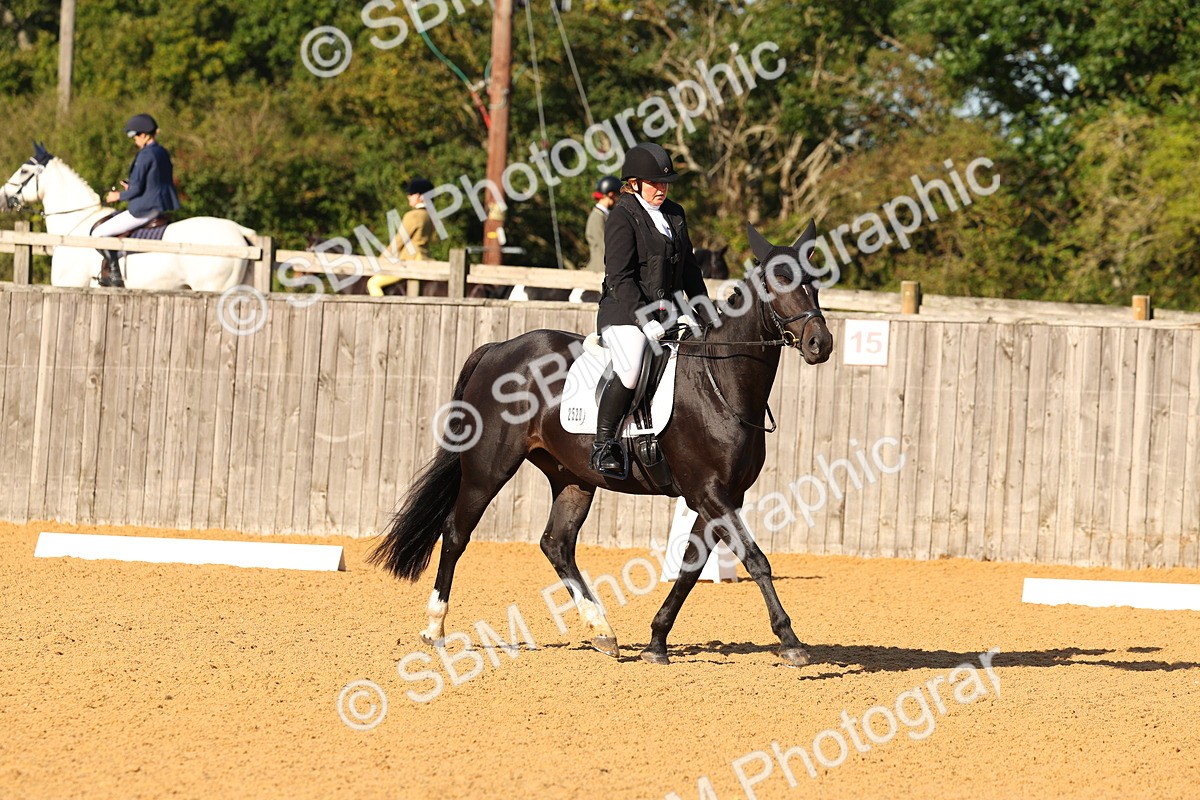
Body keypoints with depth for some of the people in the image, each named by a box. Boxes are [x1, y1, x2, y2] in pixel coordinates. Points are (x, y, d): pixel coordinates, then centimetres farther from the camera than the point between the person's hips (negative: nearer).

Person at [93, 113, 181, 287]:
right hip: (164, 207, 10)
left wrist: (119, 196, 0)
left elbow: (136, 188, -19)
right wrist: (131, 187, 21)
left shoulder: (145, 155, -17)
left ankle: (115, 275, -6)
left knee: (99, 233, -5)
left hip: (145, 209, -10)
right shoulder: (163, 153, 11)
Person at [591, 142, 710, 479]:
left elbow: (688, 268, 23)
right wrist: (645, 320, -23)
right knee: (631, 373, -29)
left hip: (668, 309, 8)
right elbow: (619, 277, -15)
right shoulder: (623, 217, -8)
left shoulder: (675, 214, 15)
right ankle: (604, 445, -15)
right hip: (624, 312, -8)